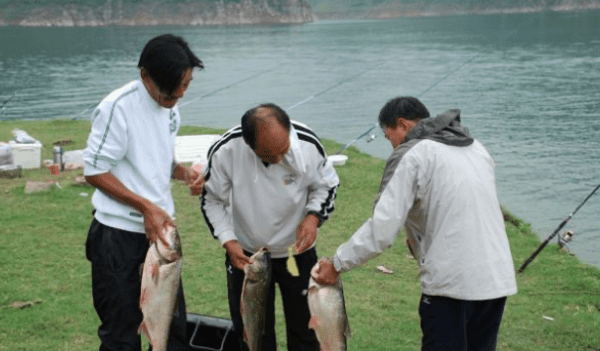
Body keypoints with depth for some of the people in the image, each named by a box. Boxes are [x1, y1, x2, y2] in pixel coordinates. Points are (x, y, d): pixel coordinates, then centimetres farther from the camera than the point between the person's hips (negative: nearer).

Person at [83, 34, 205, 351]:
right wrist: (146, 206, -19)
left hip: (161, 227, 7)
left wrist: (185, 173, -2)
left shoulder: (169, 108, 7)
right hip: (120, 233, -7)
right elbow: (94, 171, -13)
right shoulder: (118, 107, -16)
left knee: (174, 324, 11)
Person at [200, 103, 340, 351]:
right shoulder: (224, 151, -26)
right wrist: (228, 241, -18)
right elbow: (211, 200, -8)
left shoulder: (308, 144, -24)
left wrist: (313, 216, -22)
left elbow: (326, 185, -4)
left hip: (297, 250, 0)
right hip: (245, 255, 0)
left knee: (304, 323, 11)